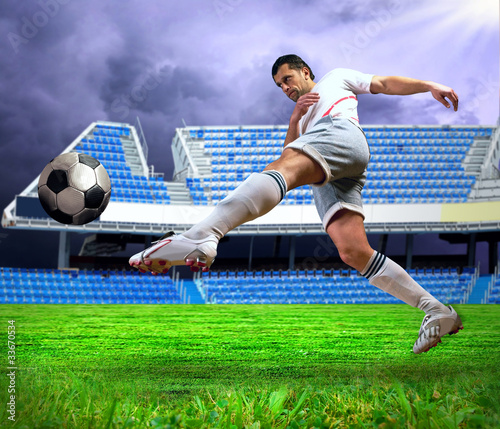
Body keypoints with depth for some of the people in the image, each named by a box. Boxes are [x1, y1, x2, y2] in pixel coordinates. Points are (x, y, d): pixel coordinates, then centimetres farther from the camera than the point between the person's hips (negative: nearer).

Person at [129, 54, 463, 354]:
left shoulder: (336, 78, 32)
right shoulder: (303, 120, 44)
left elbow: (385, 83, 24)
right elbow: (289, 155, 28)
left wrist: (430, 86, 11)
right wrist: (294, 120, 13)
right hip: (327, 182, 7)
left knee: (278, 171, -34)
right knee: (354, 253, -13)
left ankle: (201, 236, -62)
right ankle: (437, 312, -13)